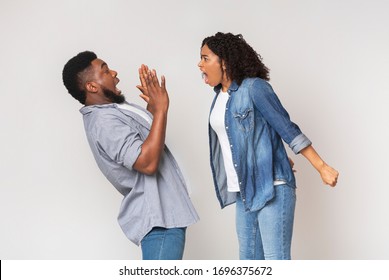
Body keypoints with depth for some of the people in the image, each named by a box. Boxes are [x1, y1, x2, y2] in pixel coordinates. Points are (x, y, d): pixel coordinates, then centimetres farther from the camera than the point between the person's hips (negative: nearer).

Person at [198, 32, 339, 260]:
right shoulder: (220, 95, 12)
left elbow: (286, 128, -13)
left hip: (271, 189, -8)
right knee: (249, 260, 11)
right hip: (244, 192, 8)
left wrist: (322, 168, -14)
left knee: (276, 260, -10)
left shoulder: (253, 87, -12)